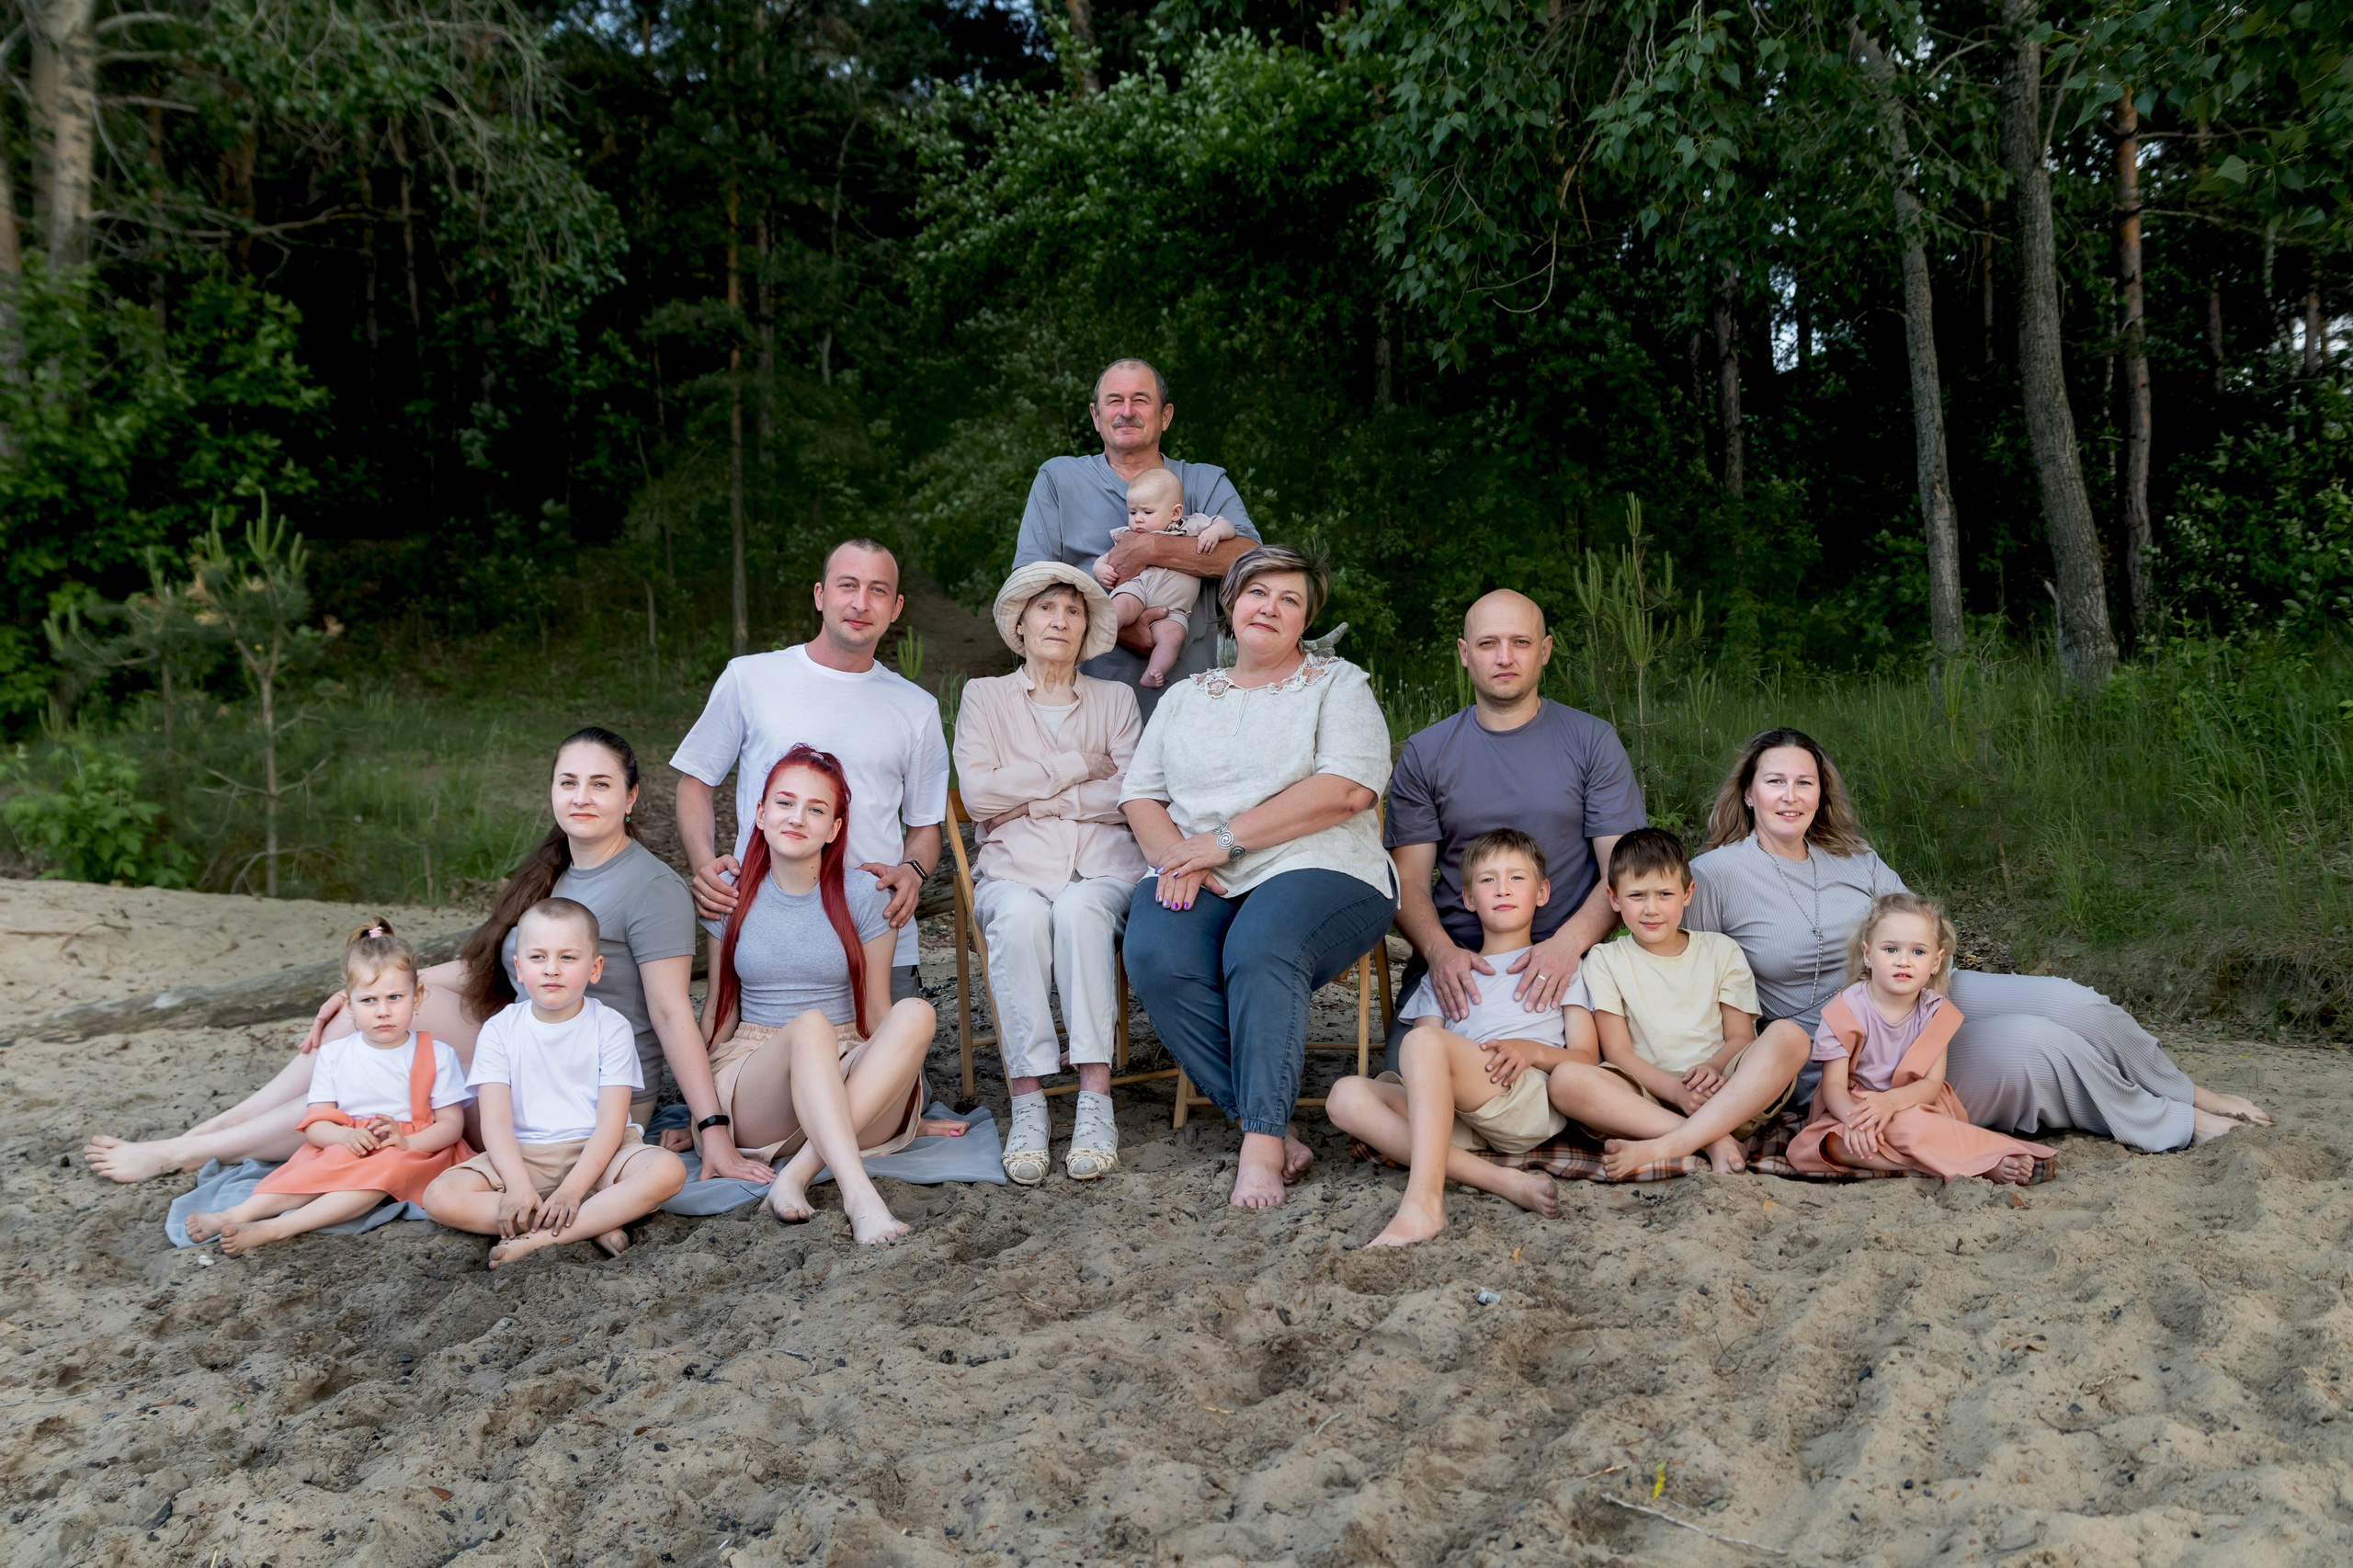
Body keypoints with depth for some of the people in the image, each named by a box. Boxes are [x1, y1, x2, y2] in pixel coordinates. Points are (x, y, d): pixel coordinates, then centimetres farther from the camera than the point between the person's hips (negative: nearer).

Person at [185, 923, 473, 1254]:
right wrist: (345, 1135, -21)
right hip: (348, 1148, 3)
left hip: (415, 1152, -3)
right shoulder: (334, 1055, 8)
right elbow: (315, 1123, 3)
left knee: (385, 1168, -35)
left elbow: (452, 1124, -2)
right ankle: (237, 1214, -42)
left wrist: (406, 1141, -22)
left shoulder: (437, 1056, 1)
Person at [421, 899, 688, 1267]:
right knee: (440, 1197, -25)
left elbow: (611, 1121, -9)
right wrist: (518, 1186, -23)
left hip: (597, 1153, -1)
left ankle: (542, 1239, -29)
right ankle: (596, 1225, -24)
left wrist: (572, 1189, -23)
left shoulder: (611, 1027, -1)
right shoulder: (499, 1031, 3)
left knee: (668, 1171, -31)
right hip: (524, 1157, 2)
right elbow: (496, 1121, -6)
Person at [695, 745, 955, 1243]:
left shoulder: (861, 896, 3)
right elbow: (717, 1009, 12)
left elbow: (876, 1010, 6)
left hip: (855, 1089, 1)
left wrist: (904, 1110, 1)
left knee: (916, 1014, -30)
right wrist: (704, 1113, 3)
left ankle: (797, 1176, -37)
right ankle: (859, 1196, -50)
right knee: (811, 1025, -34)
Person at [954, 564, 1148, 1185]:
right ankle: (1027, 1105, -36)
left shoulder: (1115, 699, 19)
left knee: (1079, 911, -36)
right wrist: (1077, 767, -1)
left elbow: (1133, 798, 2)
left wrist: (1029, 798, -2)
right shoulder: (984, 696, 17)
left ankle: (1096, 1102, -38)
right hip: (1014, 869, 0)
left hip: (1102, 868, 0)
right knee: (1021, 916, -36)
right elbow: (978, 794, 0)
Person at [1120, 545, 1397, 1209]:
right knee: (1156, 957, -29)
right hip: (1198, 880, 4)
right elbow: (1139, 793, 17)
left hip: (1315, 870, -3)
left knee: (1259, 952, -37)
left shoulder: (1337, 683, 10)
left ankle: (1261, 1148, -30)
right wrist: (1177, 856, -7)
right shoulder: (1185, 696, 24)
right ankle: (1272, 1127, -23)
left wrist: (1225, 838, -11)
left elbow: (1348, 788, -8)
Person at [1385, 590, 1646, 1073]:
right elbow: (1408, 881, 6)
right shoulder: (1424, 754, 11)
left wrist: (1567, 943, -17)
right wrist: (1440, 950, -16)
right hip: (1454, 960, 1)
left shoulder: (1593, 742, 7)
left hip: (1561, 960, -1)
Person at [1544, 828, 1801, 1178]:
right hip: (1648, 1100, -1)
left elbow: (1741, 1036, 7)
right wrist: (1675, 1090, -18)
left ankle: (1662, 1147, -35)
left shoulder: (1721, 951, 14)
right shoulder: (1605, 961, 9)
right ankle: (1714, 1141, -33)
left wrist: (1712, 1067, -17)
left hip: (1728, 1099, 2)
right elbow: (1618, 1052, 0)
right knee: (1566, 1079, -30)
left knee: (1786, 1040, -28)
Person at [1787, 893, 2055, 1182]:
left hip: (1914, 1104, 1)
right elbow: (1834, 1085, -14)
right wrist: (1855, 1117, -37)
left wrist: (1892, 1100, -31)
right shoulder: (1846, 1010, -11)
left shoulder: (1935, 1011, -1)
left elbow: (1932, 1083, -9)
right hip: (1854, 1107, -1)